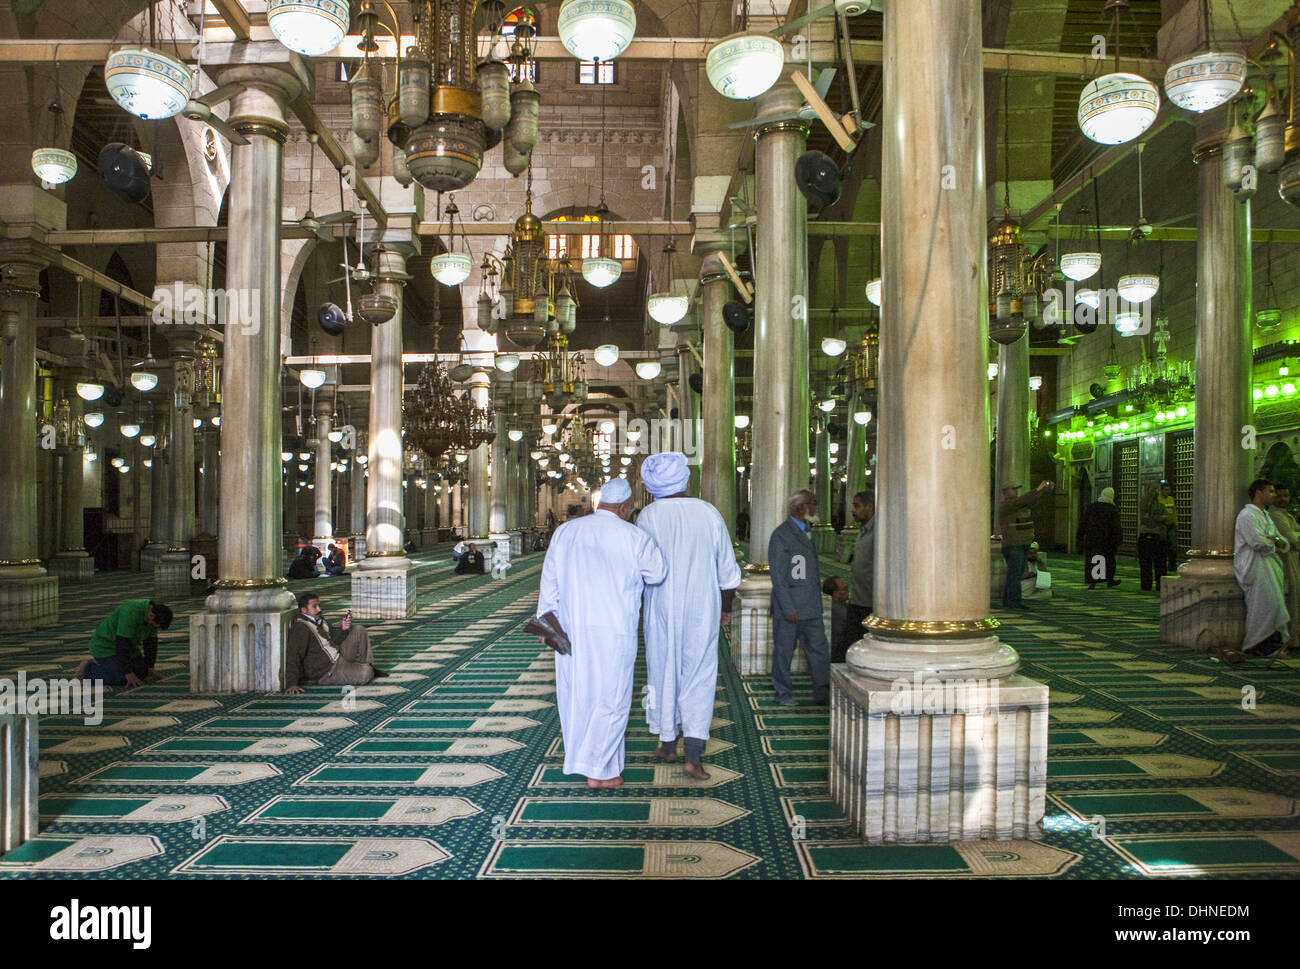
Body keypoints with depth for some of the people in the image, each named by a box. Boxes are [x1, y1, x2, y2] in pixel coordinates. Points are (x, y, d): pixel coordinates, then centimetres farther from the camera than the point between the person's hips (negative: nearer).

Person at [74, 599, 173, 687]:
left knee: (142, 674, 3)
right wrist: (128, 673, -29)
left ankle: (101, 664, 20)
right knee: (123, 680, -19)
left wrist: (150, 668, -1)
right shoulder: (131, 613, -35)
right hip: (105, 646, -8)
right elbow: (123, 643, -33)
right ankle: (87, 669, 2)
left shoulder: (153, 613, -9)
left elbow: (151, 641, 0)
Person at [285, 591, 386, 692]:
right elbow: (293, 656, -25)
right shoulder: (301, 627, -19)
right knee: (365, 674, -26)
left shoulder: (319, 620, 9)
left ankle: (368, 665, 12)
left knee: (358, 631, 8)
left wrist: (343, 629, -6)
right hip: (325, 673, -9)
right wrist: (292, 684, -31)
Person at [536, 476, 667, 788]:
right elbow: (658, 574, 6)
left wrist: (546, 620, 15)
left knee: (576, 692, 17)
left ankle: (578, 757, 31)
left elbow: (550, 580, 7)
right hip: (613, 633, -4)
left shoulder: (565, 532, 4)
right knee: (610, 697, 6)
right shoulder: (634, 538, -8)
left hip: (571, 627, 5)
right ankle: (598, 770, 11)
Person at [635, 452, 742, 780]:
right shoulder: (709, 513, -2)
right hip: (703, 611, 1)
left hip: (662, 609, -1)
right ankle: (694, 755, -6)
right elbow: (728, 571, 4)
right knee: (699, 678, 5)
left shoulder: (649, 516, -9)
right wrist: (726, 607, 17)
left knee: (663, 673, 15)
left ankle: (668, 744, 28)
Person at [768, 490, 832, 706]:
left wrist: (817, 599, 18)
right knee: (784, 651, 5)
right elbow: (777, 575, -15)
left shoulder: (806, 532, 15)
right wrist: (788, 608, -18)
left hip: (811, 607, 8)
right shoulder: (781, 535, -12)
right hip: (789, 606, -8)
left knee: (819, 649, 6)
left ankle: (823, 692, 13)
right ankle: (783, 694, 17)